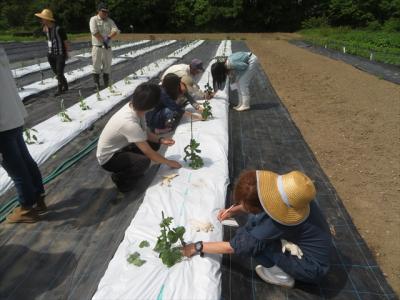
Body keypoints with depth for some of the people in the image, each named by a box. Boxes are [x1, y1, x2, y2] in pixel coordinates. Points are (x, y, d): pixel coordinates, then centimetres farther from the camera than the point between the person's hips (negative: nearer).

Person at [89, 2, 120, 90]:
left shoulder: (109, 20, 11)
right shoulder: (93, 19, 1)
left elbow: (116, 31, -4)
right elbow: (94, 32, -12)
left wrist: (108, 38, -20)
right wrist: (103, 41, -15)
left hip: (108, 47, 4)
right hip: (97, 47, -4)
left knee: (107, 67, 8)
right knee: (96, 67, -2)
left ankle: (107, 86, 16)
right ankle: (97, 86, 4)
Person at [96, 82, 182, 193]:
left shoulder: (135, 108, -13)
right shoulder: (129, 123, -36)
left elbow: (144, 132, 5)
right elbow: (148, 152, -28)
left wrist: (160, 140, -12)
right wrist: (169, 162, -14)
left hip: (120, 146, 9)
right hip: (108, 158, -9)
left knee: (154, 144, 1)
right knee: (144, 162, -31)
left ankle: (127, 168, 13)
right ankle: (120, 178, -1)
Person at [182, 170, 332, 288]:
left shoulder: (280, 219, -35)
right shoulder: (284, 188, -19)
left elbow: (236, 246, -24)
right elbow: (257, 202, 6)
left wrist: (198, 247, -14)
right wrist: (234, 210, -7)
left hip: (311, 267, -7)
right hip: (309, 246, 8)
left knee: (246, 237, -18)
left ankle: (281, 274, 0)